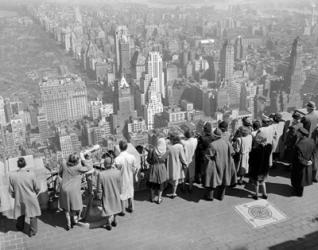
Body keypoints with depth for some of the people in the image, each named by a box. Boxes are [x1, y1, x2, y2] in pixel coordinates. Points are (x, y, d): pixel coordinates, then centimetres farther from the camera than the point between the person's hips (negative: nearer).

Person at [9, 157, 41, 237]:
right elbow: (37, 188, -10)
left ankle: (20, 227, 52)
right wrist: (35, 193, 13)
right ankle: (32, 231, 32)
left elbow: (11, 190, -6)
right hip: (31, 199, -2)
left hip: (19, 199, 2)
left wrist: (14, 196, 15)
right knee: (33, 215, 20)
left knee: (20, 213, 28)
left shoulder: (12, 176, -18)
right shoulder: (31, 174, -23)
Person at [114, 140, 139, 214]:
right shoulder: (132, 157, -15)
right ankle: (131, 208, 40)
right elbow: (136, 168, -5)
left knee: (122, 194, 15)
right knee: (130, 192, 24)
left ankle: (122, 211, 28)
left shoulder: (117, 159, -26)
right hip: (130, 179, 4)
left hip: (121, 180, -4)